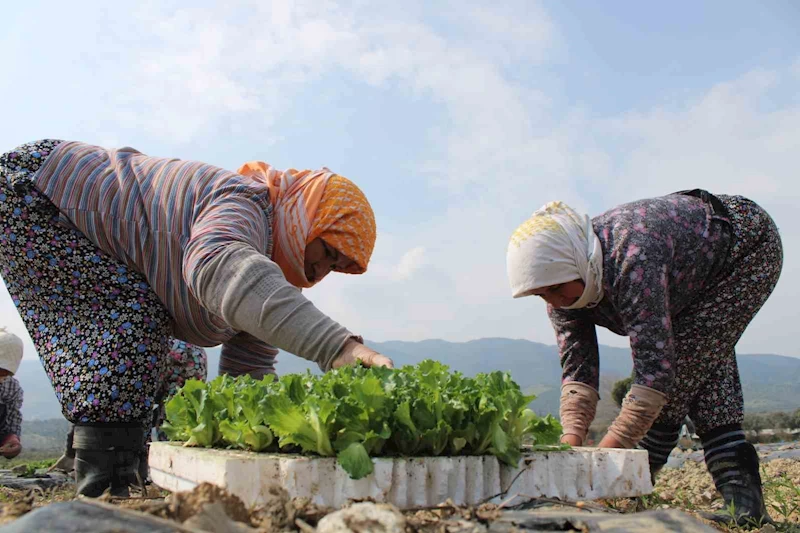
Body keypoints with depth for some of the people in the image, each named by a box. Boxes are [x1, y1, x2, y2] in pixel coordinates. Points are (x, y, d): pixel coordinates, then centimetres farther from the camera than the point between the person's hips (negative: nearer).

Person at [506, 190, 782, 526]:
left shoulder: (633, 259, -43)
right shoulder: (561, 275, -18)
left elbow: (654, 368, -44)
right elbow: (577, 371, -19)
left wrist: (603, 457, -44)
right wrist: (570, 447, -31)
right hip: (702, 274, 8)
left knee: (685, 360, -19)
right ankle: (743, 499, 1)